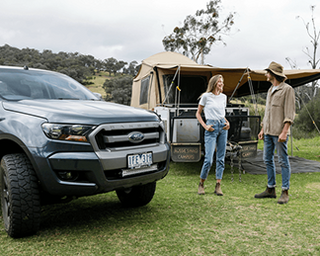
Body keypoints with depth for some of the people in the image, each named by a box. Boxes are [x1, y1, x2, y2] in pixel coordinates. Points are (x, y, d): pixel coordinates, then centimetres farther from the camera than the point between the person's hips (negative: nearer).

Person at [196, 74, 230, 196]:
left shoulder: (223, 97, 12)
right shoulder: (206, 96, -3)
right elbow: (198, 114, 3)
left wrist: (227, 122, 5)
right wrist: (205, 126, -9)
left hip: (222, 127, 5)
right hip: (212, 127, -5)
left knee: (221, 158, 4)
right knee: (209, 159, -9)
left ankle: (218, 186, 10)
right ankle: (201, 184, 11)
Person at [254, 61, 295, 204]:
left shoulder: (287, 89, -6)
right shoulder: (270, 90, 19)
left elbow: (290, 113, -12)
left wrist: (284, 132, -20)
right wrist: (262, 129, 18)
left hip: (280, 132, -8)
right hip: (268, 132, 8)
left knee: (283, 161, -4)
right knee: (268, 160, 10)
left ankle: (285, 192, 2)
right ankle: (270, 189, 19)